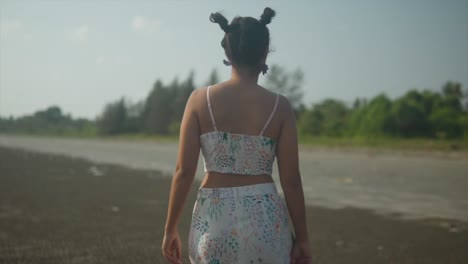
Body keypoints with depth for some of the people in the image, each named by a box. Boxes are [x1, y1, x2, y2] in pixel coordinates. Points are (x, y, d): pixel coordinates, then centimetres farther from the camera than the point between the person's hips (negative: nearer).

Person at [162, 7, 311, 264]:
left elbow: (183, 172, -5)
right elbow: (290, 180, -4)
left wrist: (171, 228, 4)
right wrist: (301, 236, 6)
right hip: (264, 217, -1)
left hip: (213, 218, 1)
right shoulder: (280, 106, -5)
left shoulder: (200, 99, -4)